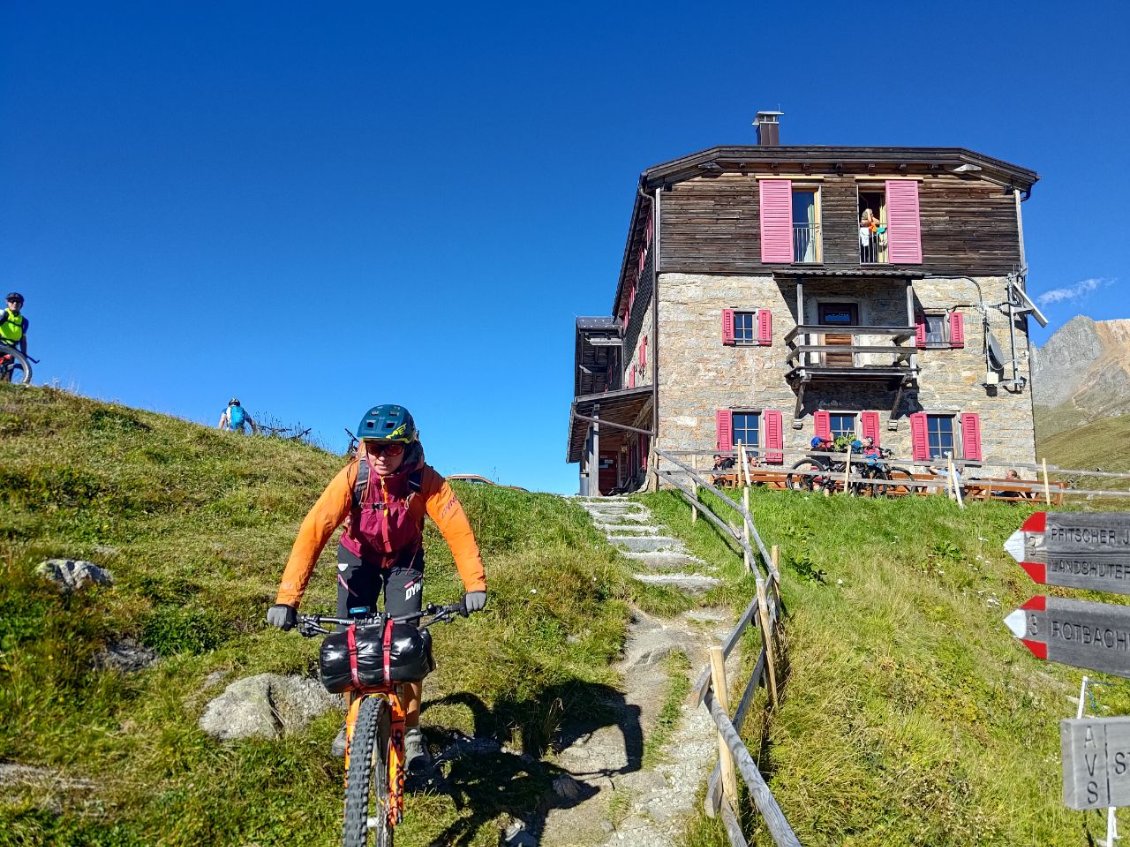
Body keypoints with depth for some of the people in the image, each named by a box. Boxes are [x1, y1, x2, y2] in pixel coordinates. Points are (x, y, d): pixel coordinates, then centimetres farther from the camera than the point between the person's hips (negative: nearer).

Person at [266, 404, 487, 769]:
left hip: (404, 560, 0)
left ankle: (410, 729, 8)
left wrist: (474, 584, -47)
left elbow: (457, 528, -35)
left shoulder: (425, 480, -30)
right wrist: (287, 598, -43)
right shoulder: (352, 477, -31)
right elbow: (313, 530, -36)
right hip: (358, 556, 1)